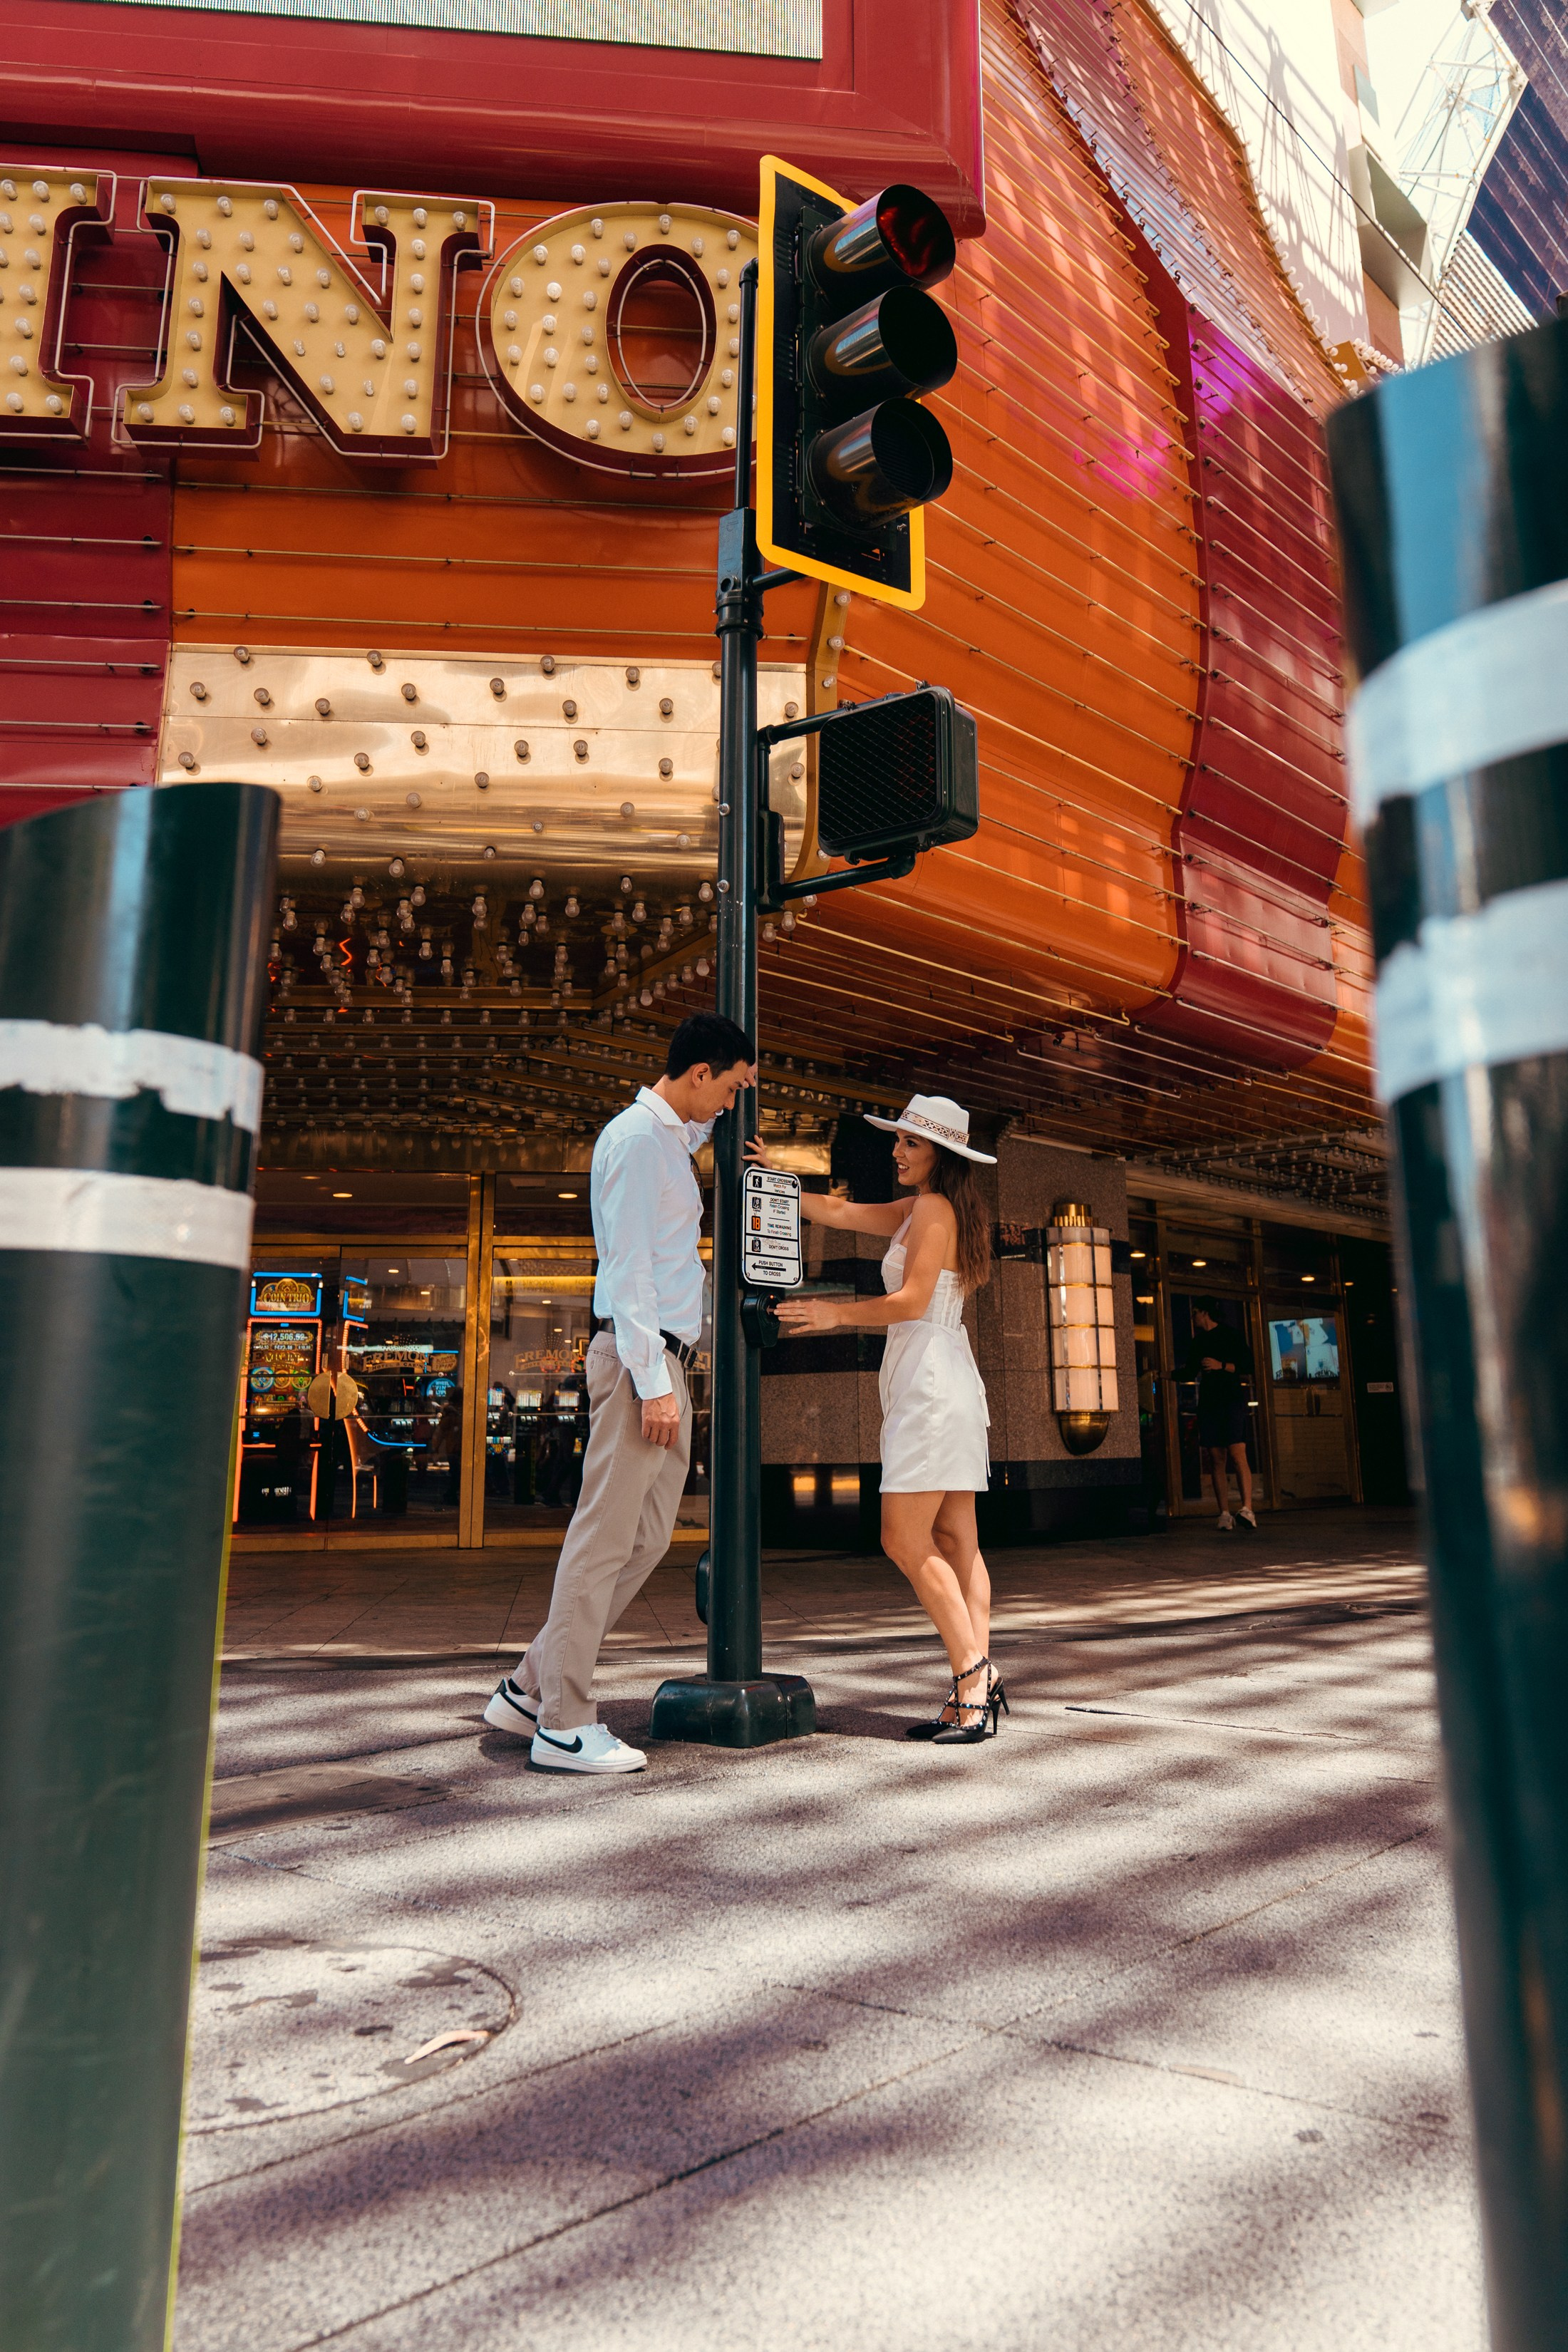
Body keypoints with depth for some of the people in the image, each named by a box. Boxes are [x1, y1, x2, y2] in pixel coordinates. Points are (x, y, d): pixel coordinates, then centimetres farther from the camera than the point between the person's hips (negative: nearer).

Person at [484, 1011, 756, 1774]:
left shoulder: (671, 1139, 19)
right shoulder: (636, 1138, -10)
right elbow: (629, 1270, -17)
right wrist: (652, 1382, -21)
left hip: (664, 1360, 10)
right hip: (640, 1356, -10)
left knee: (647, 1537, 11)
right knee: (606, 1537, -6)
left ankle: (530, 1690, 18)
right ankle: (563, 1725, 1)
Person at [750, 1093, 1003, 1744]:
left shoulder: (934, 1209, -7)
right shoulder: (914, 1213, 21)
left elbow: (912, 1301, -15)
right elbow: (838, 1213, 25)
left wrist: (837, 1313, -7)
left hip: (930, 1383, -10)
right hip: (941, 1381, 10)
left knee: (905, 1542, -10)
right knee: (955, 1544, 5)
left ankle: (974, 1678, -8)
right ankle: (976, 1691, 5)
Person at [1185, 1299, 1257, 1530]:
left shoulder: (1231, 1335, 1)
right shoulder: (1198, 1342, 20)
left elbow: (1248, 1366, -6)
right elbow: (1190, 1373, 29)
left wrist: (1222, 1366, -16)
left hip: (1232, 1400, -6)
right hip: (1208, 1403, 6)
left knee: (1237, 1454, -18)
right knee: (1216, 1459, -1)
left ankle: (1247, 1509, -25)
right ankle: (1225, 1514, -2)